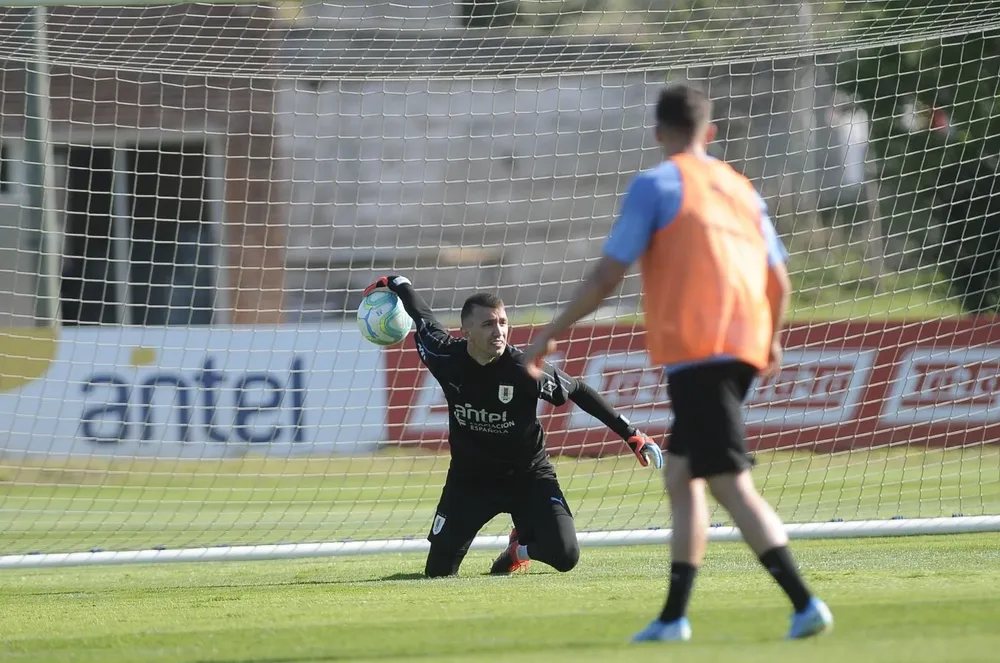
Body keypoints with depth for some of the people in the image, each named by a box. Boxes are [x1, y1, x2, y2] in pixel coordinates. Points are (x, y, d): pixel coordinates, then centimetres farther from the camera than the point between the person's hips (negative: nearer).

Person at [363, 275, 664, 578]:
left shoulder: (524, 369, -24)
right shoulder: (446, 357, -18)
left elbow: (578, 391, -10)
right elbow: (422, 317, 3)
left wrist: (631, 435, -11)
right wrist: (396, 283, 21)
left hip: (527, 475, -2)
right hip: (469, 476, 2)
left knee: (565, 556, -20)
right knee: (438, 572, -3)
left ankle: (523, 545, 19)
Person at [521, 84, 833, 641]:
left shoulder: (655, 186, 0)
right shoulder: (741, 189, 18)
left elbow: (608, 275, -5)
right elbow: (779, 283, 18)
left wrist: (551, 335, 4)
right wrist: (771, 341, 37)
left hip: (696, 351, -7)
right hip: (743, 350, 7)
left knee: (732, 485, -11)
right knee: (681, 475, 16)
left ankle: (805, 604, -22)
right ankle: (674, 617, 12)